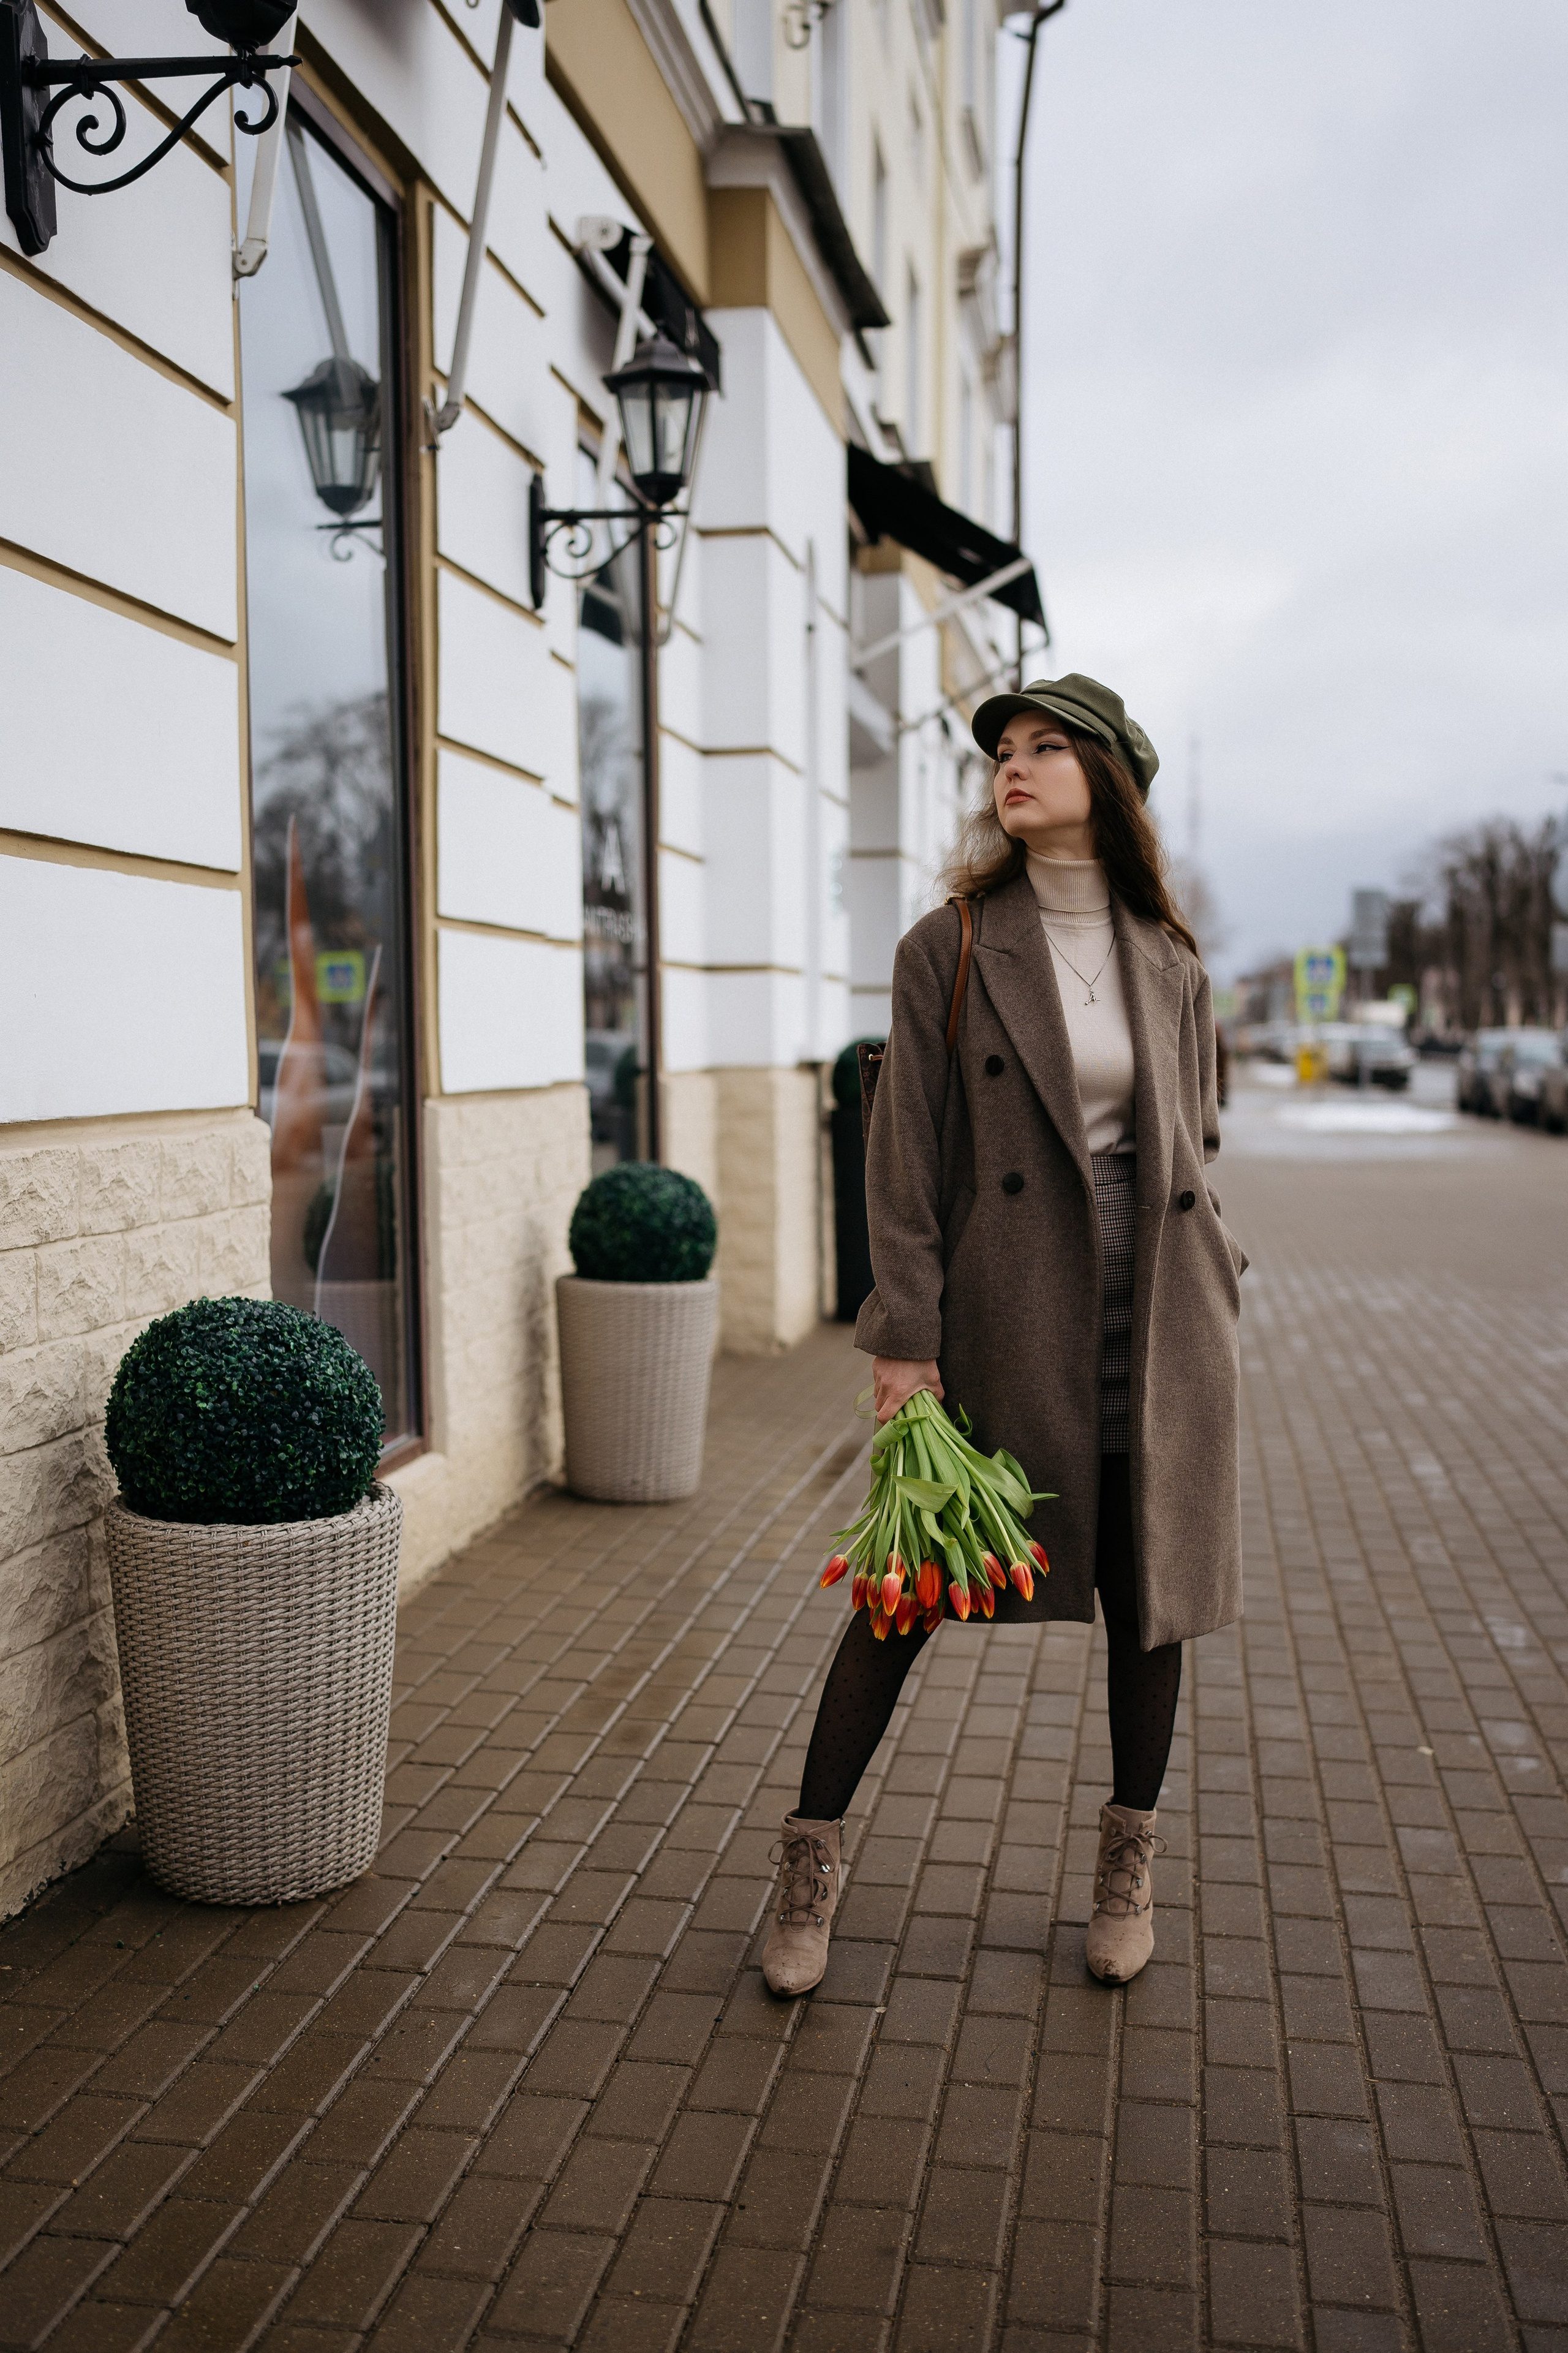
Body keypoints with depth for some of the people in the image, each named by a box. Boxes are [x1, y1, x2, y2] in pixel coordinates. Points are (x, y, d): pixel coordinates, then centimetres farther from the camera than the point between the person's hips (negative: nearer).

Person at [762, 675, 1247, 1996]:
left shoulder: (1169, 961, 7)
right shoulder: (948, 949, -1)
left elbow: (1199, 1143, 14)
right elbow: (907, 1148, -5)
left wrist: (1217, 1300, 9)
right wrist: (905, 1338, -10)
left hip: (1156, 1318, 3)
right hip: (1006, 1311, -2)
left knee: (1151, 1593, 11)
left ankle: (1130, 1862, 30)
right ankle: (812, 1859, 18)